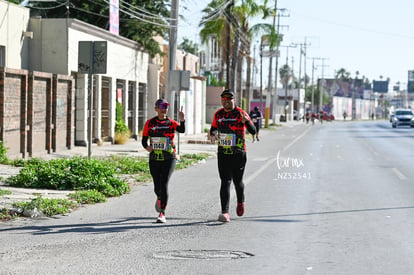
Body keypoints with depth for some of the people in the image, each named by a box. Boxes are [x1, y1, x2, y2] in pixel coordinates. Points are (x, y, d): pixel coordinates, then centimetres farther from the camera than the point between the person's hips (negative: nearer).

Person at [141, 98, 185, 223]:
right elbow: (144, 139, 6)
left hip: (169, 158, -2)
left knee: (164, 185, -14)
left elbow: (182, 130, -19)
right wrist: (147, 147, -16)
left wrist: (182, 120, -39)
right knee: (157, 187, 7)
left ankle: (162, 213, -9)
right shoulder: (150, 123, 3)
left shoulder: (171, 123, 1)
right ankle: (159, 199, 44)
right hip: (154, 159, 2)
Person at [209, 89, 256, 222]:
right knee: (225, 182, -8)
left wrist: (246, 121, -33)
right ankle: (225, 212, -14)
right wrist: (213, 135, -2)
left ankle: (240, 202, 42)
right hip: (223, 154, 2)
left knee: (237, 181, 11)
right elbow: (213, 128, 23)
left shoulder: (241, 113, -7)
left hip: (239, 154, -2)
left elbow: (253, 131, -12)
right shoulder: (218, 114, 5)